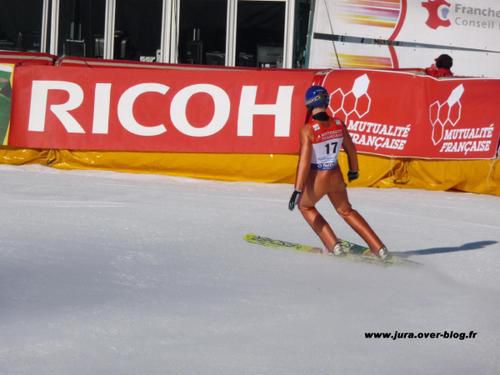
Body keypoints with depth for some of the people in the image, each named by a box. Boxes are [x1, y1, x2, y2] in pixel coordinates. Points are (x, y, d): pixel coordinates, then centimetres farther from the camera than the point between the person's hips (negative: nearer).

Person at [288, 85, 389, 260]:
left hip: (317, 180, -5)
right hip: (336, 177, 5)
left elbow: (304, 161, -21)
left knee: (304, 206, 28)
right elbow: (351, 149, 8)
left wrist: (297, 190, -15)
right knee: (346, 211, 29)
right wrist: (354, 170, 26)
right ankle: (379, 248, 25)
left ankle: (334, 246, 21)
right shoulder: (339, 124, -6)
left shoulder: (308, 130, -20)